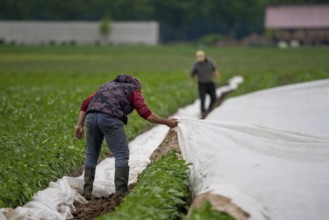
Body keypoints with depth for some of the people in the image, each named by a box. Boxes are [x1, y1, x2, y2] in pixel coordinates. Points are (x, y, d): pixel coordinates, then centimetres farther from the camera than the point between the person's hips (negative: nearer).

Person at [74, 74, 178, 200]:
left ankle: (87, 191, 15)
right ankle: (121, 193, -3)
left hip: (91, 117, 5)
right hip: (110, 119, -5)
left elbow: (86, 104, 25)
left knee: (91, 155, 18)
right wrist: (166, 122, 13)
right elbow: (145, 113, 5)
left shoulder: (107, 85, 37)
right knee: (122, 156, 3)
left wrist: (79, 126, 19)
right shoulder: (134, 90, 22)